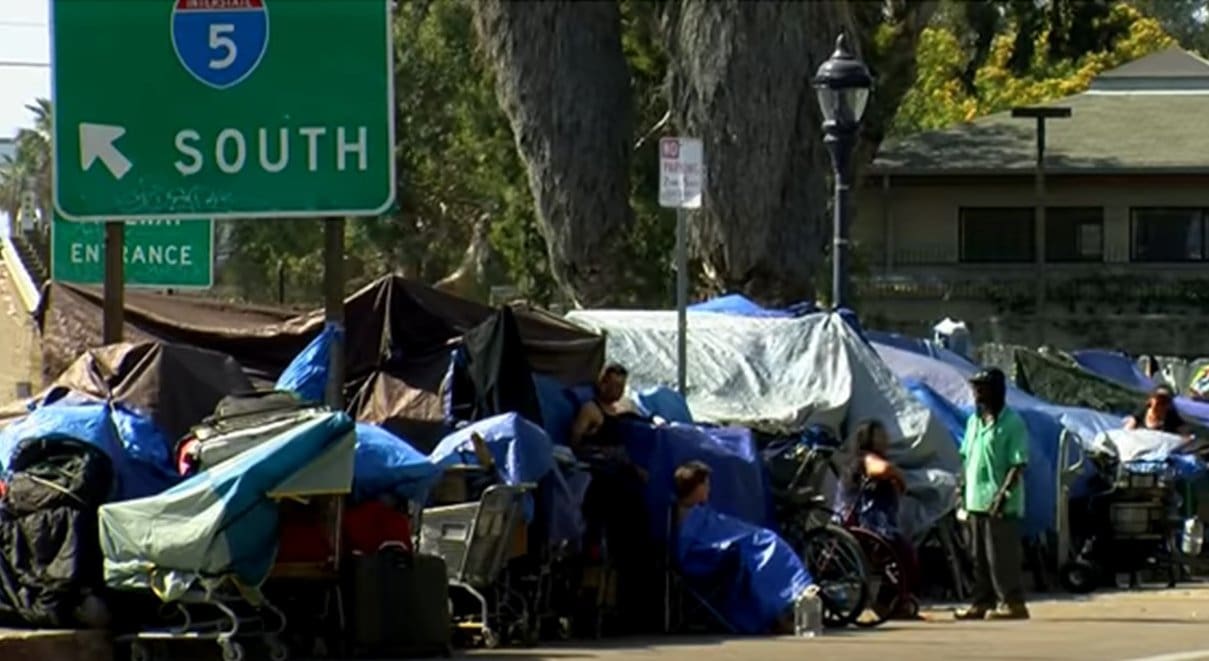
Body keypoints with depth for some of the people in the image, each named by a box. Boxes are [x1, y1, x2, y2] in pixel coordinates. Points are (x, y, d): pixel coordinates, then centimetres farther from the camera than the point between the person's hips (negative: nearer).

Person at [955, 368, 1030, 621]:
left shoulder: (1011, 423, -10)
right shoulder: (974, 421, 14)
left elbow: (1018, 465, -14)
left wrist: (1003, 493, -22)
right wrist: (963, 488, 13)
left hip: (1000, 504, -8)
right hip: (976, 500, 8)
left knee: (1001, 555, -7)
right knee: (980, 557, 12)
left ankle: (1012, 602, -3)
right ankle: (983, 602, 18)